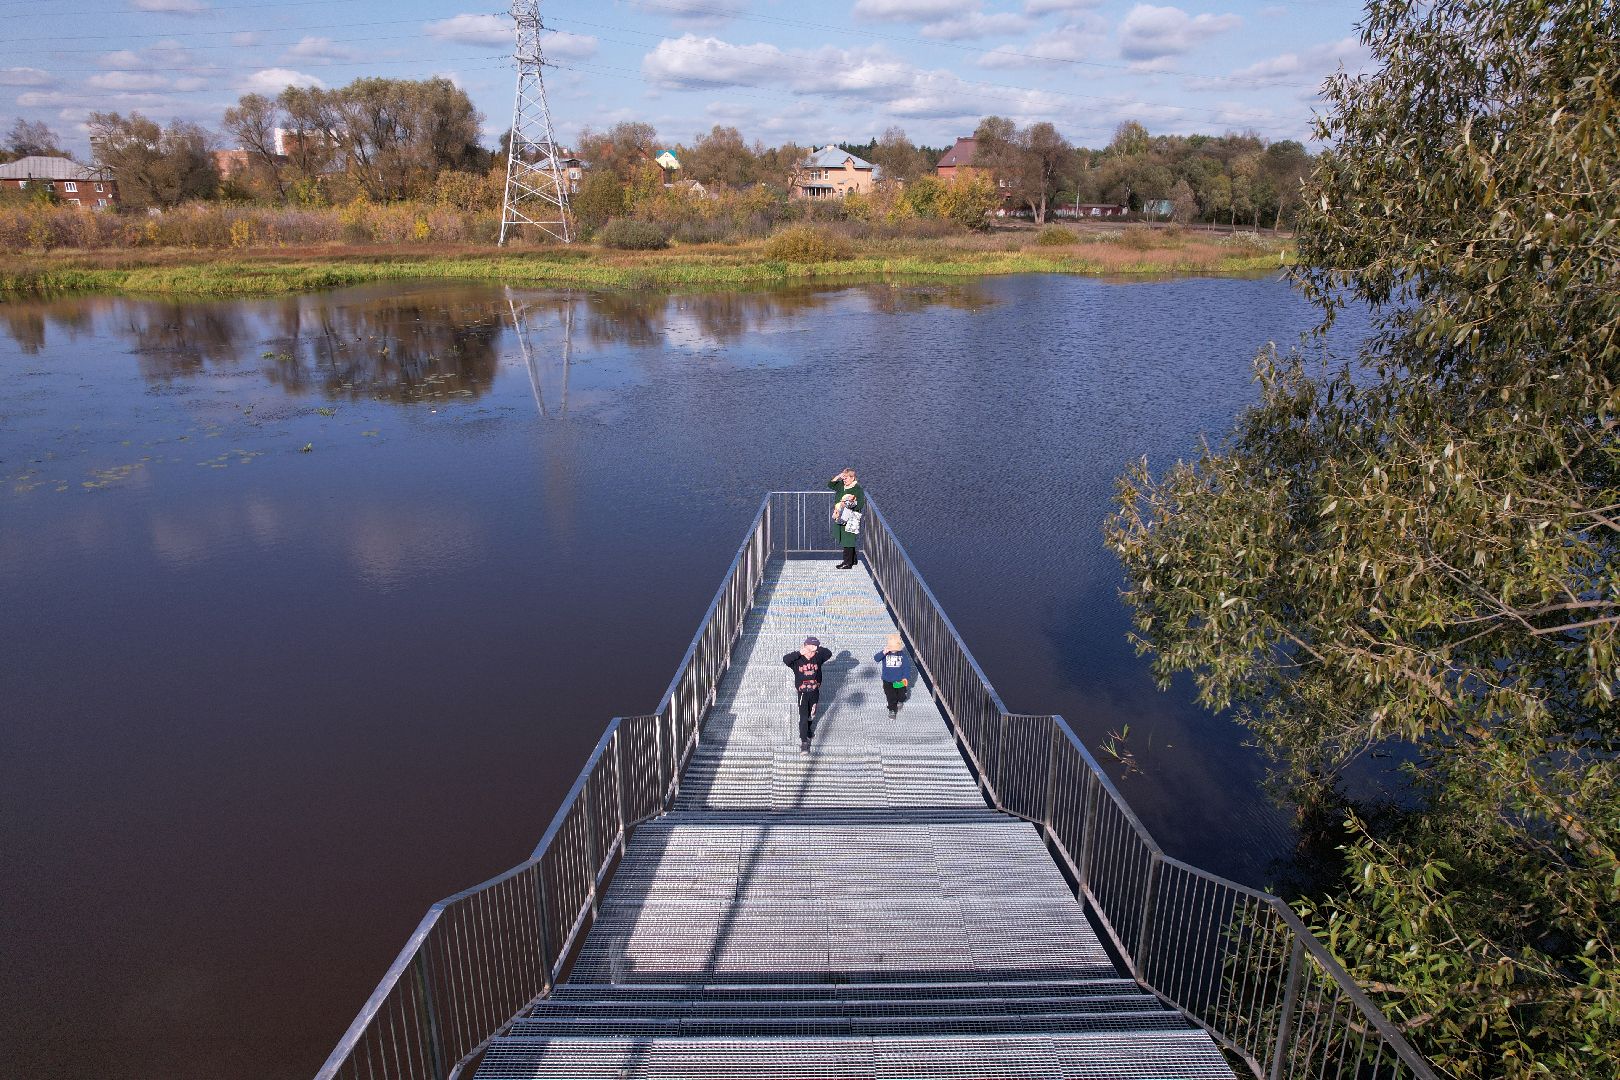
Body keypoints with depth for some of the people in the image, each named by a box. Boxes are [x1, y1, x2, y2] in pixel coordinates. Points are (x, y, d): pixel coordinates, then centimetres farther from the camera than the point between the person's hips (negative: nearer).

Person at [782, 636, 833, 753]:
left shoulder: (818, 658, -9)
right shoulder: (797, 660, -16)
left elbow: (829, 654, -24)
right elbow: (785, 659, -33)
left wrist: (817, 648, -35)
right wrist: (799, 652, -39)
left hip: (815, 692, 3)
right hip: (802, 693, -3)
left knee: (812, 715, 22)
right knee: (803, 717, -6)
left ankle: (809, 729, 50)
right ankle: (803, 741, 0)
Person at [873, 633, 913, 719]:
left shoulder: (902, 655, -6)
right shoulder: (885, 654, -9)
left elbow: (907, 666, -3)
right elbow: (876, 658, -24)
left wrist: (906, 678, -12)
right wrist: (883, 653, -41)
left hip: (900, 681, 1)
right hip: (888, 681, -1)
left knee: (902, 696, 8)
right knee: (891, 697, 1)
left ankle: (899, 702, 43)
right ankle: (892, 710, 24)